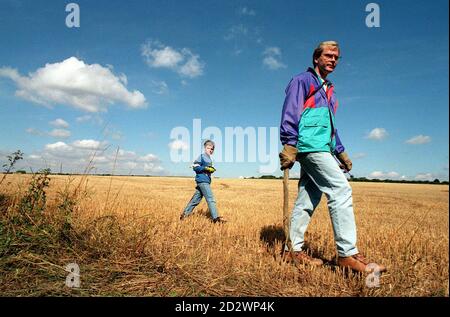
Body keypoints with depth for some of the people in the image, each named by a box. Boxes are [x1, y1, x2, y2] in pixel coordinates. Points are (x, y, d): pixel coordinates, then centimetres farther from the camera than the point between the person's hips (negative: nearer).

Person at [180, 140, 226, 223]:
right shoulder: (202, 156, -7)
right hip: (202, 180, -9)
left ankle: (185, 213, 20)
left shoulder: (209, 158, 19)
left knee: (196, 199, 12)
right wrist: (206, 168, -18)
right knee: (211, 199, -10)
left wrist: (211, 170, 8)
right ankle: (216, 218, -9)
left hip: (206, 181, 9)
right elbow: (195, 167, -12)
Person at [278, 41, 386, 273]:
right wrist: (289, 145, -19)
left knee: (308, 200, 6)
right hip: (310, 145, -9)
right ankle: (347, 254, -11)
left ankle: (294, 250, 12)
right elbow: (290, 115, -9)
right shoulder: (302, 81, 4)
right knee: (341, 190, -15)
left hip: (321, 149, 9)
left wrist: (340, 152, 25)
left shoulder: (329, 90, 29)